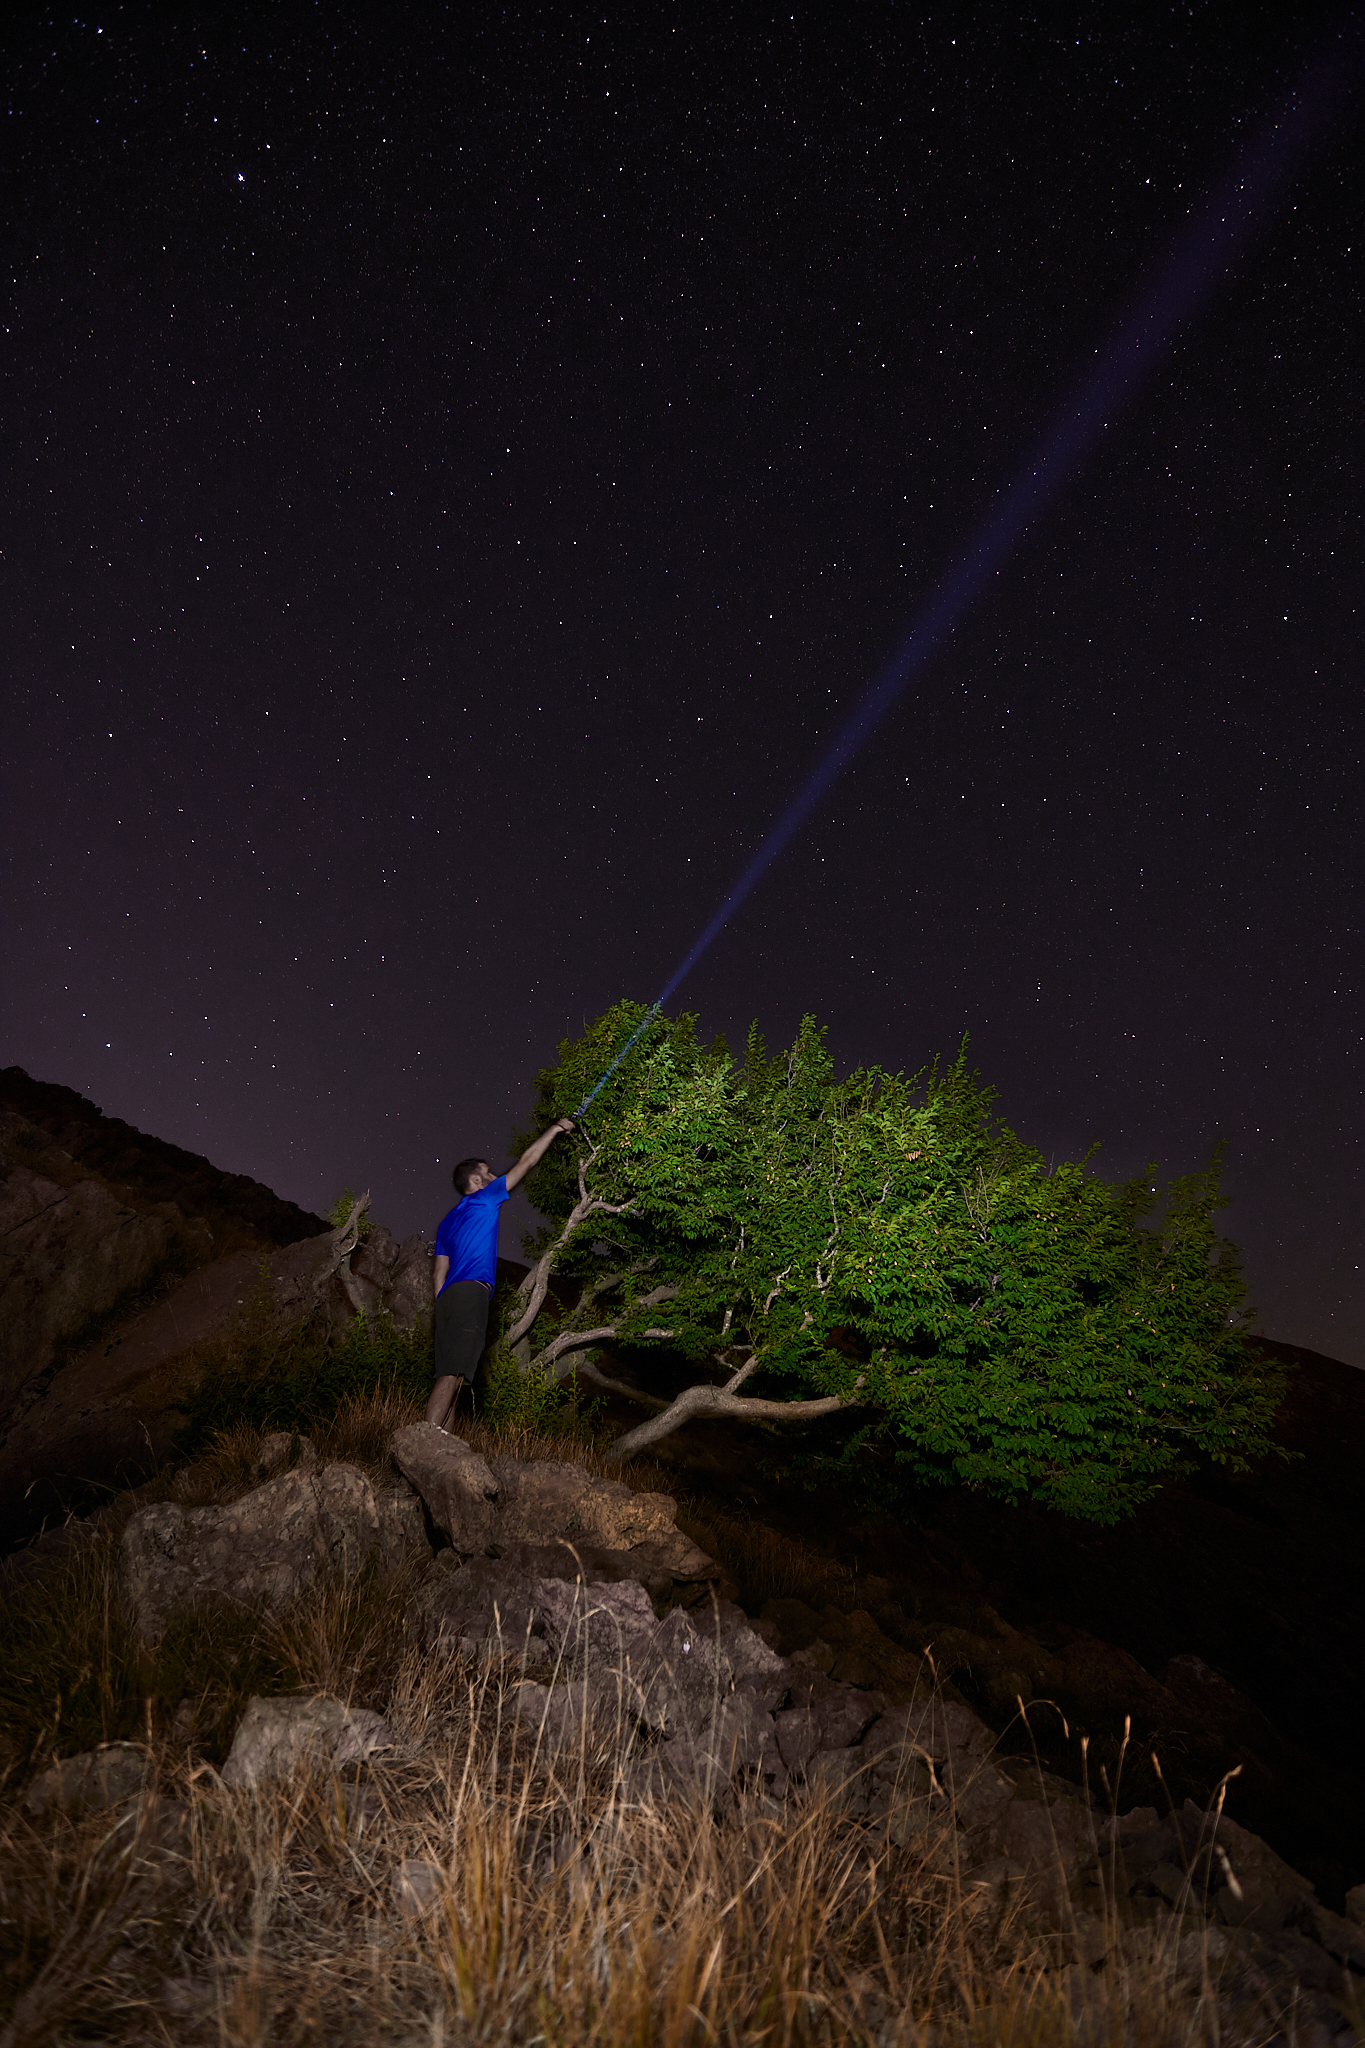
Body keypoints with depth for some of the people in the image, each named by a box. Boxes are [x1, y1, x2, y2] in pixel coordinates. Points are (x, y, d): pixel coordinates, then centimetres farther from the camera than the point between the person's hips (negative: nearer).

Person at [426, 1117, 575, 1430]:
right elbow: (527, 1161, 11)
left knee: (452, 1375, 4)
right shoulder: (483, 1200, 7)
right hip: (471, 1290, -9)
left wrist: (446, 1315, 21)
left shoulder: (448, 1222, 27)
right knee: (453, 1372, -17)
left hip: (449, 1297, 9)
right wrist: (556, 1128, 19)